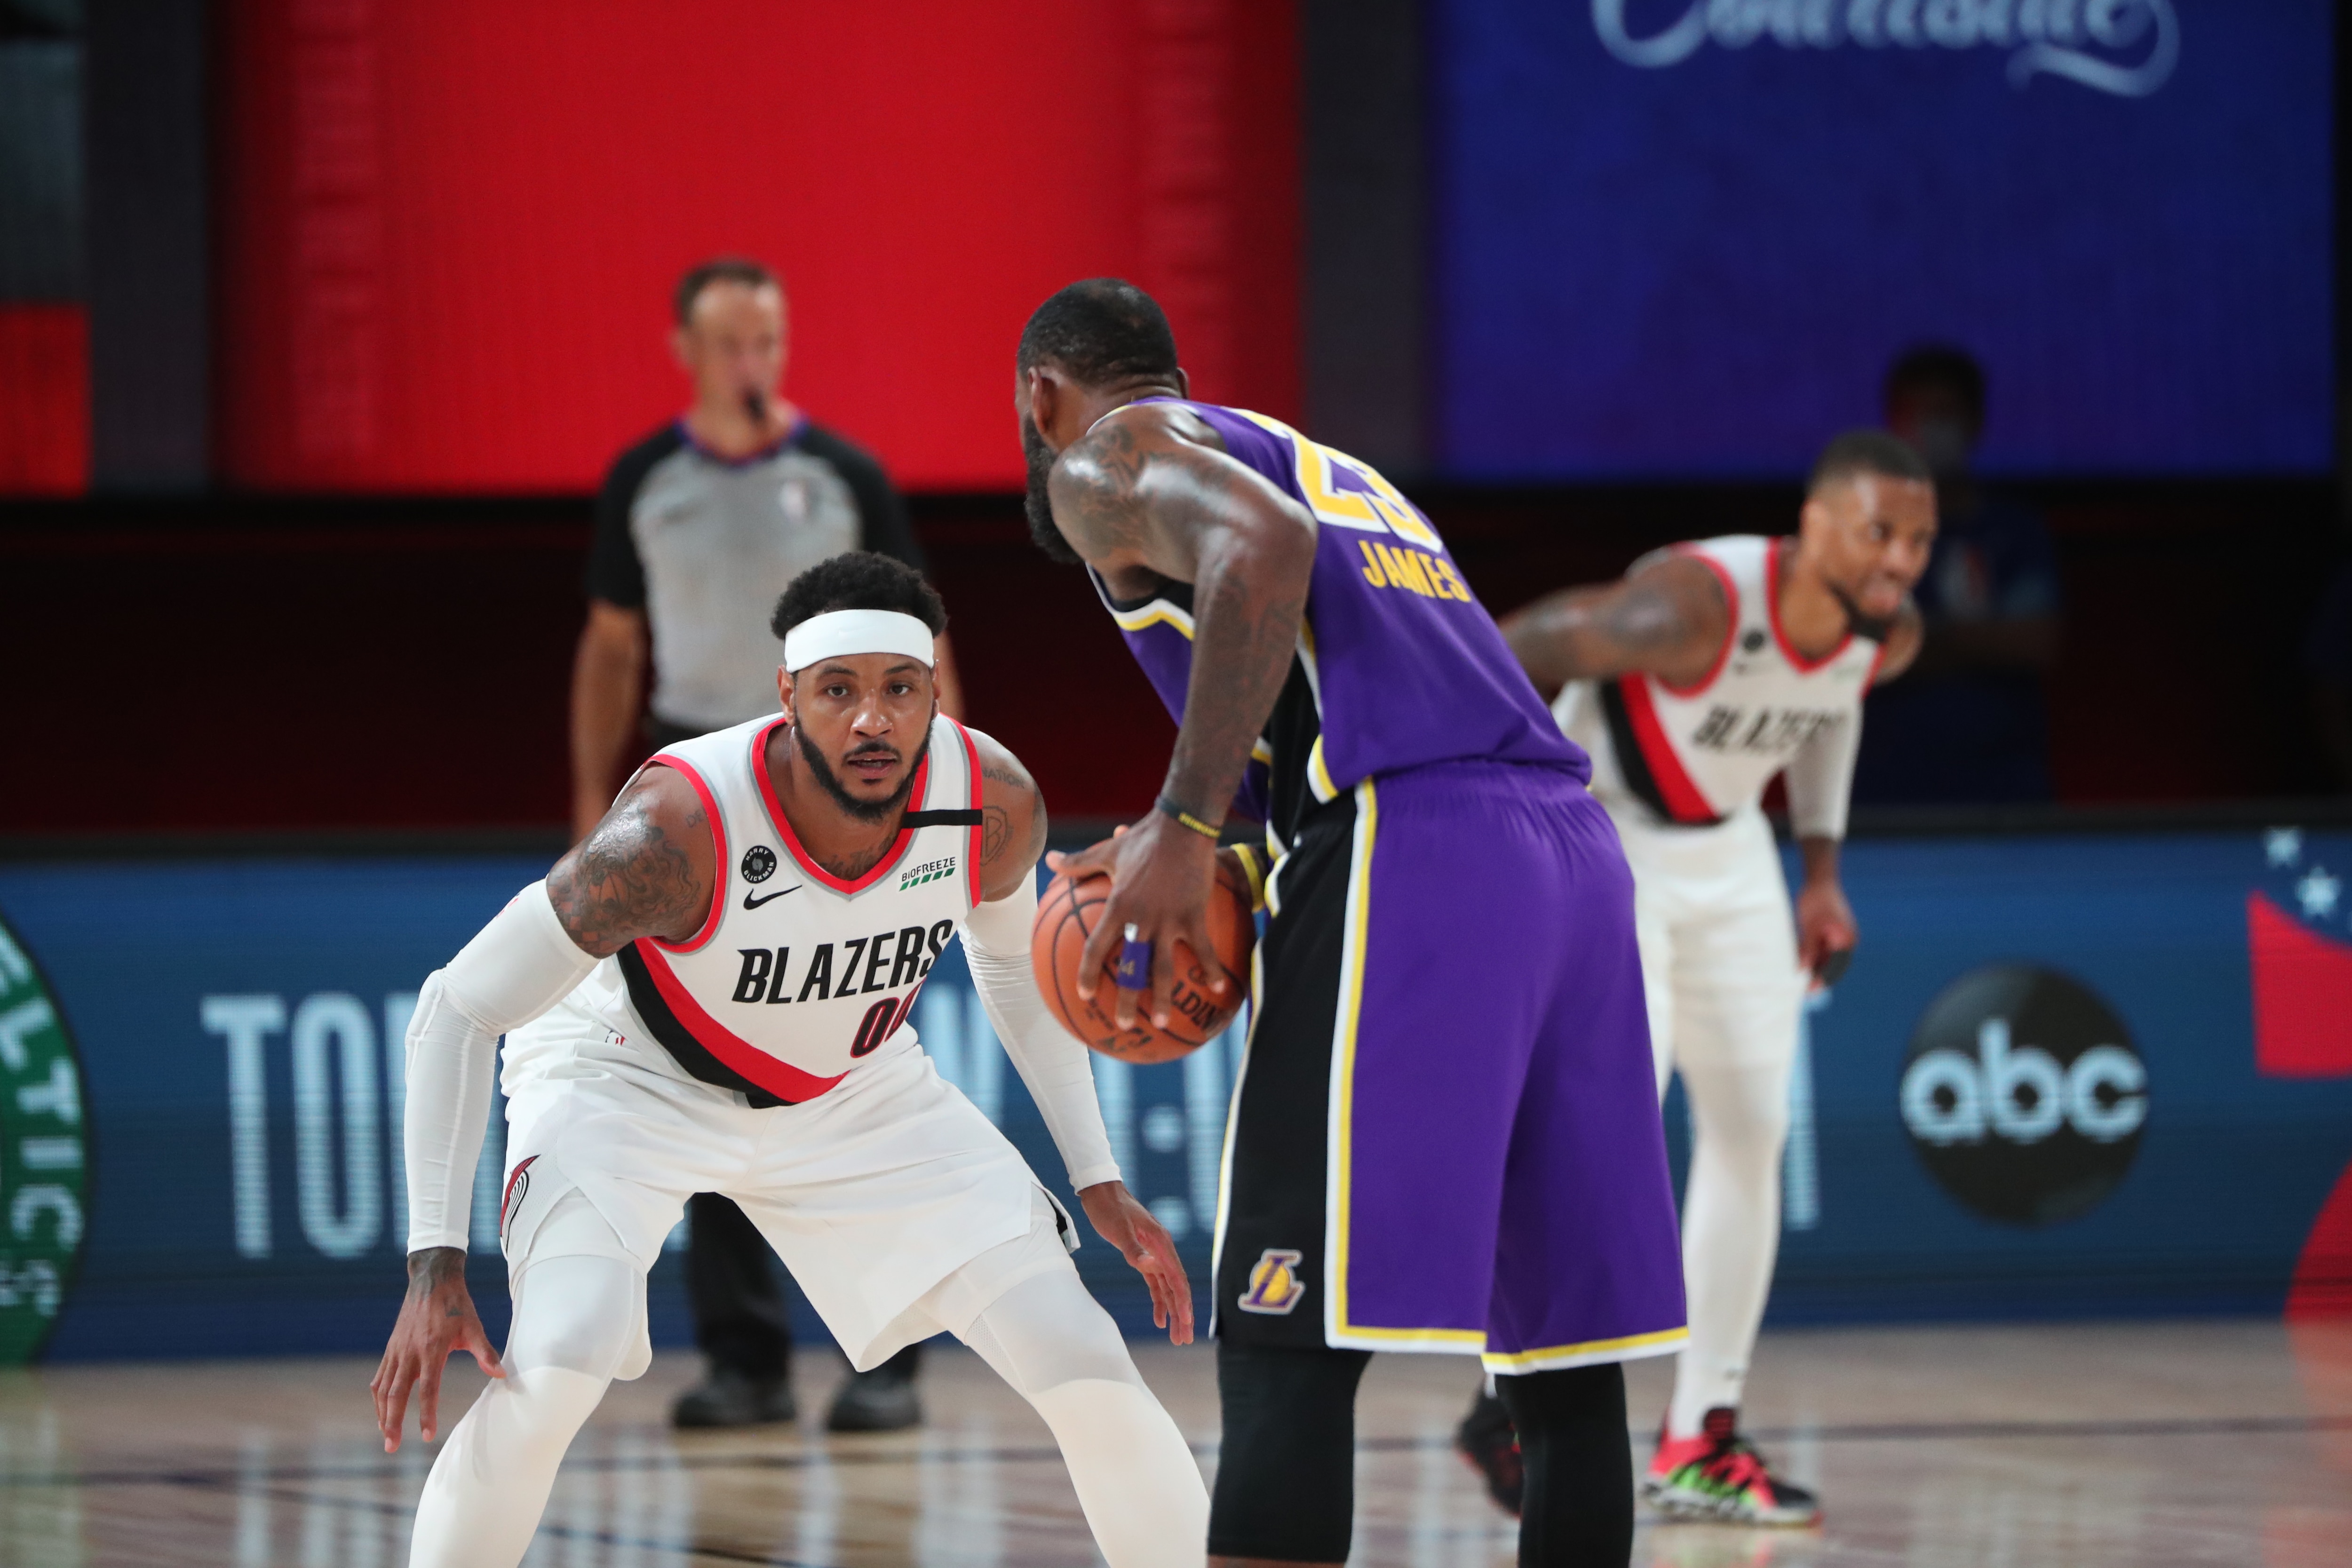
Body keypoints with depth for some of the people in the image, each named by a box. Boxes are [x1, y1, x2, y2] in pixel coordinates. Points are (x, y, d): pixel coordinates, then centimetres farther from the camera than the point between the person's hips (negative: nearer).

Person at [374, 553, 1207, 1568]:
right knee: (551, 1372, -31)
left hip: (852, 1090, 4)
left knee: (1089, 1372, -7)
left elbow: (1015, 964, 3)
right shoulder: (676, 829, -37)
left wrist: (1096, 1181, 1)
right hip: (628, 1074, -4)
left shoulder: (993, 802, -22)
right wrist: (436, 1265, -32)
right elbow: (459, 1010, -27)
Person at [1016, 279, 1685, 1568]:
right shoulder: (1339, 473, 35)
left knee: (1287, 1352, -9)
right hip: (1572, 846, 8)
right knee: (1565, 1346, 12)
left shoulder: (1107, 457, 10)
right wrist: (1199, 876, 27)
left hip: (1407, 869, -8)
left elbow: (1262, 547, -13)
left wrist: (1184, 826, -12)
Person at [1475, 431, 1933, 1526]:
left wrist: (1822, 869, 10)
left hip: (1726, 857, 7)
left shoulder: (1888, 640, -11)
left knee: (1751, 1134, 4)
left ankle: (1699, 1444, 13)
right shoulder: (1696, 606, -34)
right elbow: (1521, 649, -24)